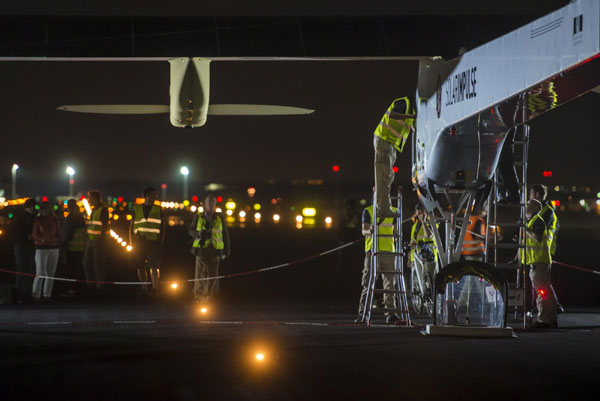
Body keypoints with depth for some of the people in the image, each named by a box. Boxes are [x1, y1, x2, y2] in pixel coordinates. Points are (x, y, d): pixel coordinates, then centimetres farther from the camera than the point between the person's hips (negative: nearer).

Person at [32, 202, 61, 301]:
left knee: (51, 273, 2)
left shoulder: (56, 221, 11)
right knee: (40, 272, -11)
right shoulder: (38, 221, 3)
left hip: (54, 248, 3)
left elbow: (58, 235, 14)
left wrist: (55, 240, -7)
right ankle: (35, 294, -4)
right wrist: (43, 239, -18)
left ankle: (47, 294, 9)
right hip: (41, 248, -3)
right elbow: (35, 234, 0)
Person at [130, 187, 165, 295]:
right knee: (140, 266, 4)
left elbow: (162, 227, 11)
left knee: (154, 266, -10)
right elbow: (131, 226, 12)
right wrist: (131, 242, 5)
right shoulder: (137, 209, 10)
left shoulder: (158, 209, 10)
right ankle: (145, 289, 14)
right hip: (139, 241, 1)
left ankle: (155, 288, -7)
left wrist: (161, 242, 2)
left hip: (153, 242, -1)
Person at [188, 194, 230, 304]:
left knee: (213, 273, -1)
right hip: (201, 249, -1)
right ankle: (198, 295, 5)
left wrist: (227, 250, 11)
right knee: (200, 273, -2)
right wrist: (198, 234, -12)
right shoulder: (198, 217, 7)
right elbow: (191, 230, 10)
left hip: (214, 249, 1)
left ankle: (210, 296, 5)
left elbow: (225, 235, 15)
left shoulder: (220, 218, 10)